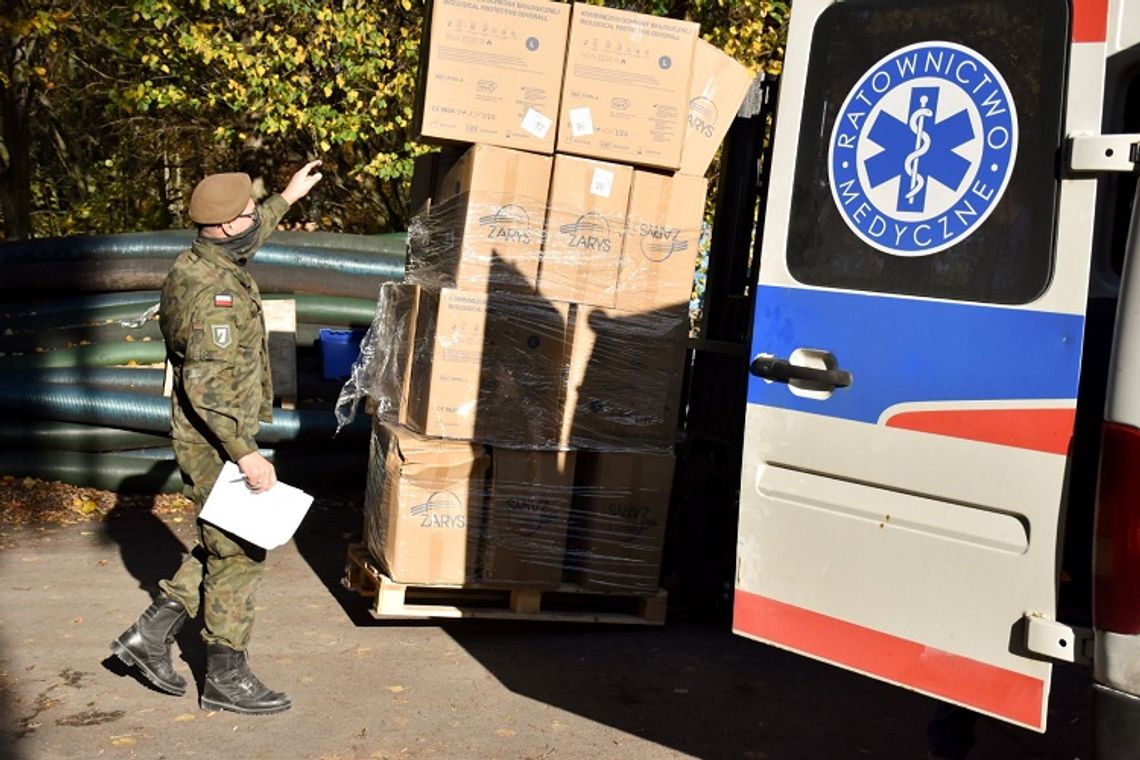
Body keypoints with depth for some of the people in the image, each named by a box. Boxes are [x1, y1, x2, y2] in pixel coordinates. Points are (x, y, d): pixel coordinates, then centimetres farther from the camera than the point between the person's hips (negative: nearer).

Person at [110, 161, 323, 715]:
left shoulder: (202, 263, 8)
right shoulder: (213, 291, -23)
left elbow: (248, 238, 33)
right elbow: (208, 384, -29)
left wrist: (286, 199, 41)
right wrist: (246, 453, -29)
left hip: (218, 441, 10)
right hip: (217, 445, -10)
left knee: (224, 548, 18)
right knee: (238, 554, 0)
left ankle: (149, 635, 23)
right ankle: (225, 680, 11)